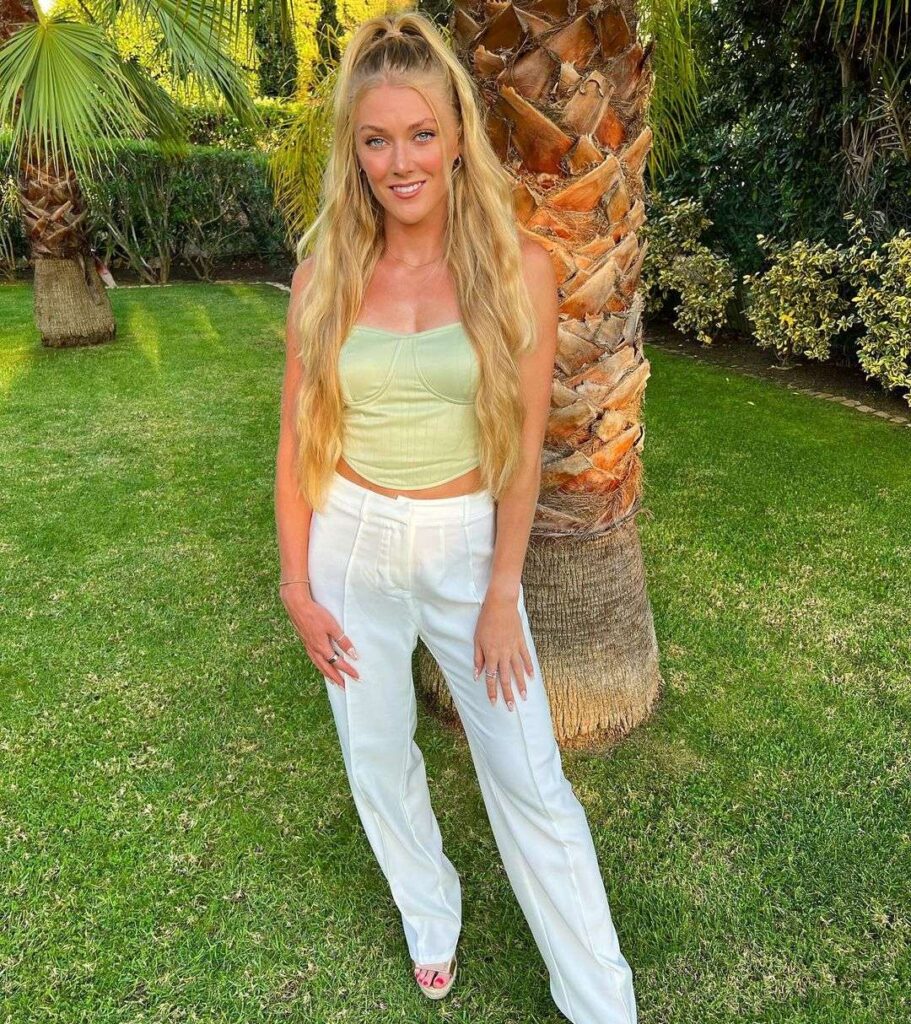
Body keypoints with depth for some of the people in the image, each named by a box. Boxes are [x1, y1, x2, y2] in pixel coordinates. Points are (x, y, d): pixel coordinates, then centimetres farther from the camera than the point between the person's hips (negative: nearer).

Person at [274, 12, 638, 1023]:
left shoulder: (518, 269, -7)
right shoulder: (324, 275, -2)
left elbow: (524, 445, -6)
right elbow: (297, 438, 2)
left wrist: (501, 593, -7)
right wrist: (296, 583, 0)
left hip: (468, 545, -2)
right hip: (351, 542, 2)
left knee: (529, 778, 5)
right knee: (376, 755, 17)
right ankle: (430, 914, 46)